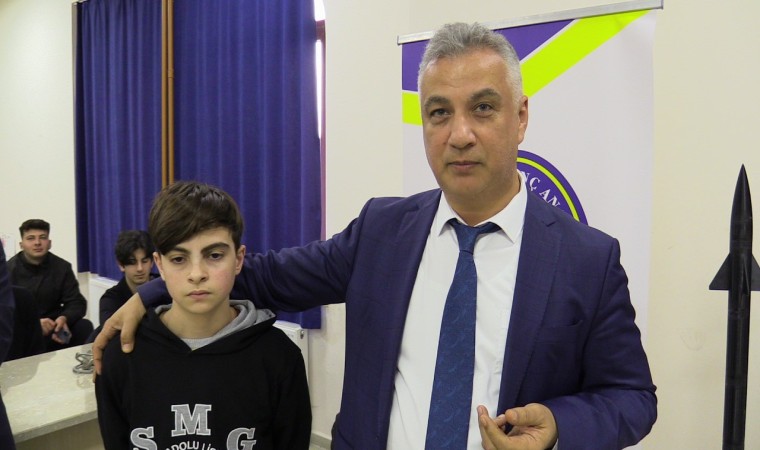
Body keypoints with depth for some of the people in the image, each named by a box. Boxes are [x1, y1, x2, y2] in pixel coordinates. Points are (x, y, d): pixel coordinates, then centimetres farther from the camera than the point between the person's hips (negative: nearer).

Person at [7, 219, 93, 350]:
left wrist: (64, 318, -25)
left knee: (84, 326, -24)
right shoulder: (9, 269, -5)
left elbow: (77, 303, -2)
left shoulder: (62, 267, 3)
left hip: (52, 328, 2)